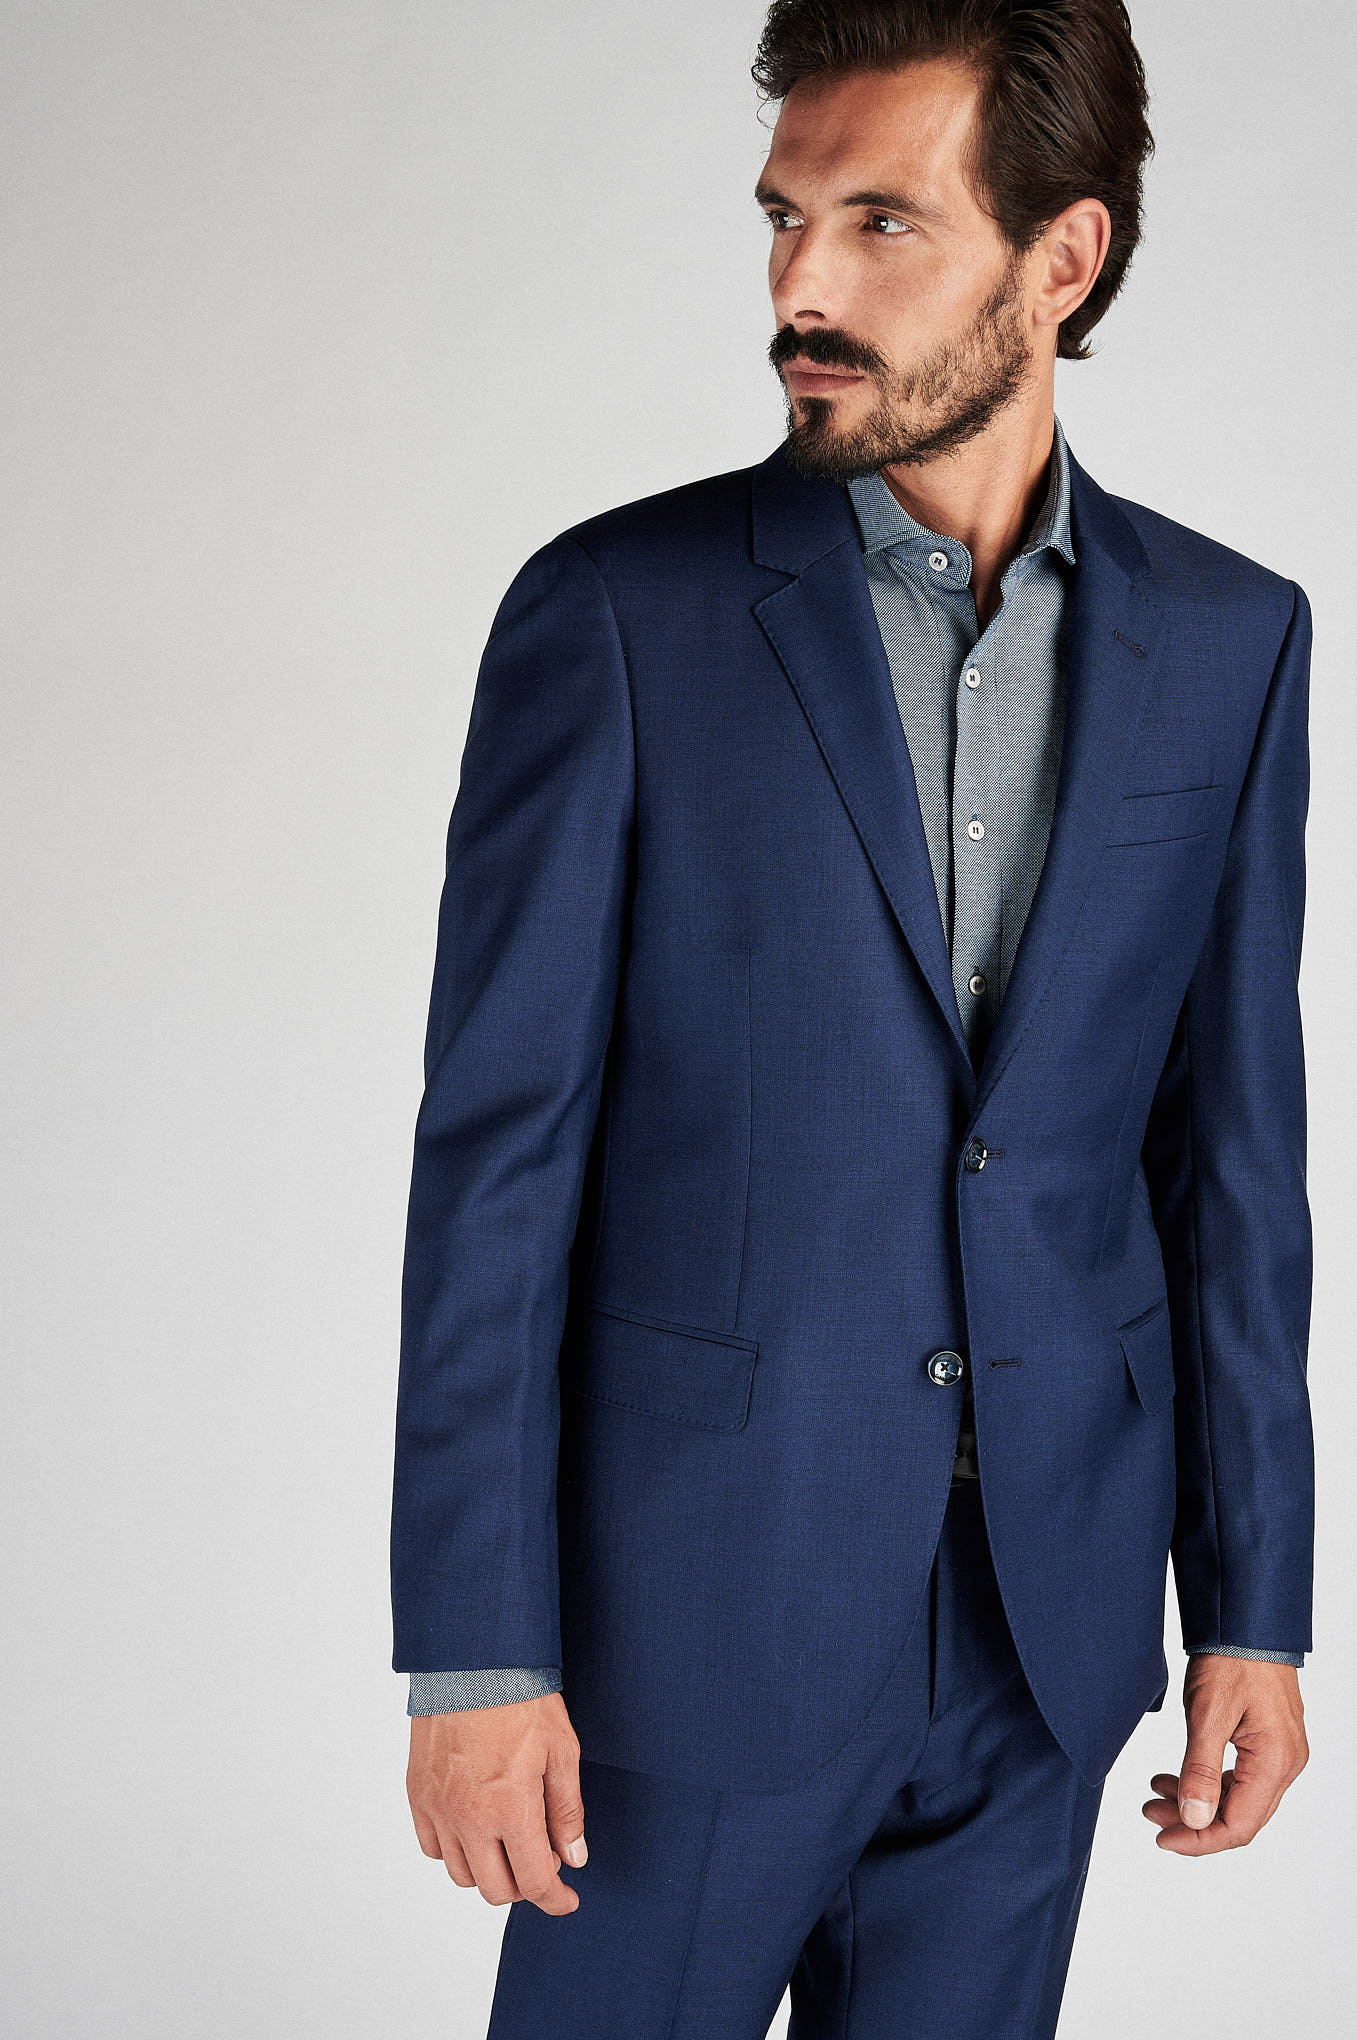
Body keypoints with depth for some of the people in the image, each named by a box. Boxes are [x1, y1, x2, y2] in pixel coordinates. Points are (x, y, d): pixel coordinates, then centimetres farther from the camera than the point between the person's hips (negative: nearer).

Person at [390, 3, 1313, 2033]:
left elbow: (1235, 1145, 6)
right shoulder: (617, 615, -9)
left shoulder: (1228, 642, 2)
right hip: (702, 1595, -3)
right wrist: (474, 1649, -11)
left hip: (1046, 1620, 3)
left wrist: (1254, 1606, 5)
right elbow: (497, 1157, -9)